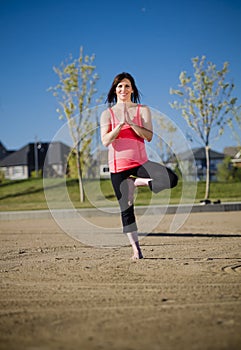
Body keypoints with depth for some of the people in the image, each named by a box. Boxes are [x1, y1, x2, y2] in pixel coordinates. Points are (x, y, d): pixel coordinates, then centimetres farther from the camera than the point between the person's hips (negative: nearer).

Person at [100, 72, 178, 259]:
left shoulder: (143, 110, 6)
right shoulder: (108, 114, 6)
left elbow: (149, 136, -7)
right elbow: (105, 141, -7)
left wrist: (130, 122, -16)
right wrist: (121, 124, -16)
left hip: (140, 162, 0)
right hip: (118, 166, 0)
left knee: (171, 179, -24)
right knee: (126, 209, 1)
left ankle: (137, 182, -1)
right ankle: (136, 249, 13)